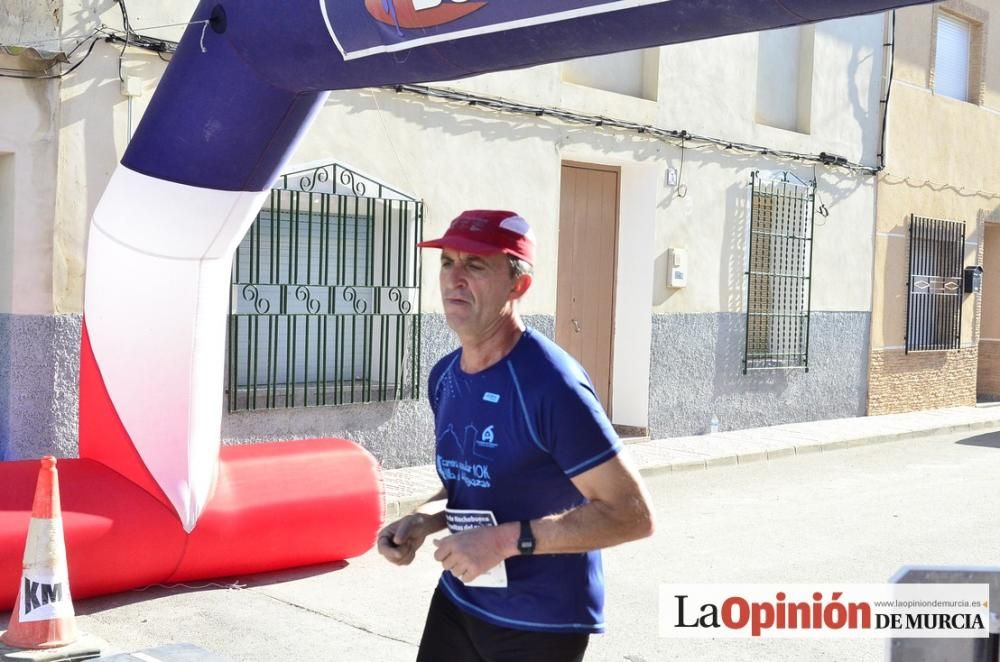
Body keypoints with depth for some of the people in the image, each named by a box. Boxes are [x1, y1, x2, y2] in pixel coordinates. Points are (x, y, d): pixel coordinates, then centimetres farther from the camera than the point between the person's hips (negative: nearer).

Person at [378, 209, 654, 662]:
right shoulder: (444, 378, 2)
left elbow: (633, 514, -23)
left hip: (541, 624, -7)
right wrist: (423, 521, -5)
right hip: (456, 602, 7)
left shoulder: (550, 384, -23)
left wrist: (506, 540, -26)